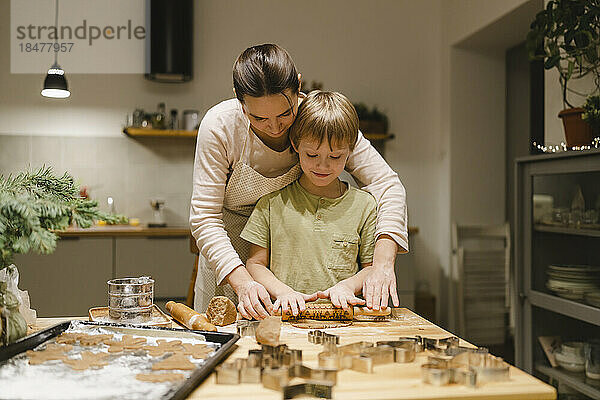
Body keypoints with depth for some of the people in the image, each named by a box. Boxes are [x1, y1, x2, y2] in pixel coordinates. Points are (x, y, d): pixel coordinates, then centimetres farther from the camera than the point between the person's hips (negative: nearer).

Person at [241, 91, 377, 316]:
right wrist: (283, 291, -11)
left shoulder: (364, 205, 5)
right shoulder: (272, 202, 4)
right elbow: (255, 263, 6)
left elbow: (372, 266, 10)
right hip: (285, 315, -1)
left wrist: (348, 285, -9)